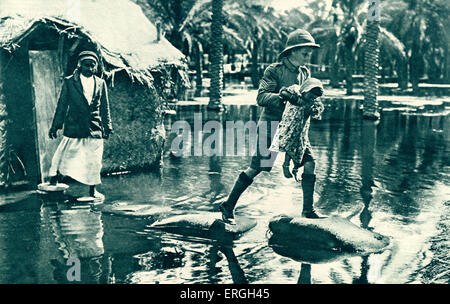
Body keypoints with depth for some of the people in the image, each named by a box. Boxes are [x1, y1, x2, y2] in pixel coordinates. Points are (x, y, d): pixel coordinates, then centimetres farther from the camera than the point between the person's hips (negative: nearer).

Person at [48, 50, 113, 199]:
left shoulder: (101, 83, 9)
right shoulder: (69, 82, 1)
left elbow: (105, 107, 12)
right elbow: (62, 105, 3)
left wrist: (107, 127, 8)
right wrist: (55, 125, 2)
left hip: (94, 129, 2)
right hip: (73, 128, -2)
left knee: (94, 160, 5)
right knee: (64, 155, 0)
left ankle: (93, 189, 17)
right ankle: (53, 182, 18)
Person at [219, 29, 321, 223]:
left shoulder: (305, 73, 10)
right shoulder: (274, 71, -10)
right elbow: (261, 97, -19)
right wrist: (280, 96, -36)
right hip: (271, 125, -6)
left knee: (309, 162, -5)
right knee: (256, 168, -4)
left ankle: (308, 210, 8)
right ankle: (228, 206, 11)